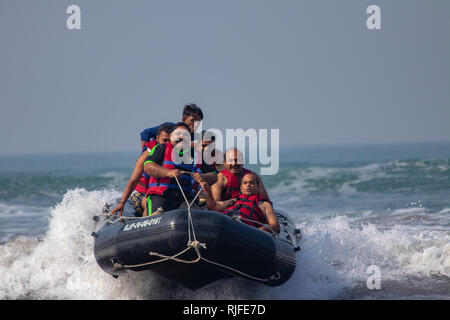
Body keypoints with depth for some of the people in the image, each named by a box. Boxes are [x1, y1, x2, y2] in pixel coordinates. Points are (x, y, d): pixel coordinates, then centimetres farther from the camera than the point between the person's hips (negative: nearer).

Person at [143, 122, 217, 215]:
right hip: (160, 196, -3)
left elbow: (214, 176, 18)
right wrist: (168, 173, -19)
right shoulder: (162, 148, 13)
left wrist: (203, 177, -7)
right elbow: (147, 167, -3)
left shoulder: (196, 155, 21)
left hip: (186, 199, 3)